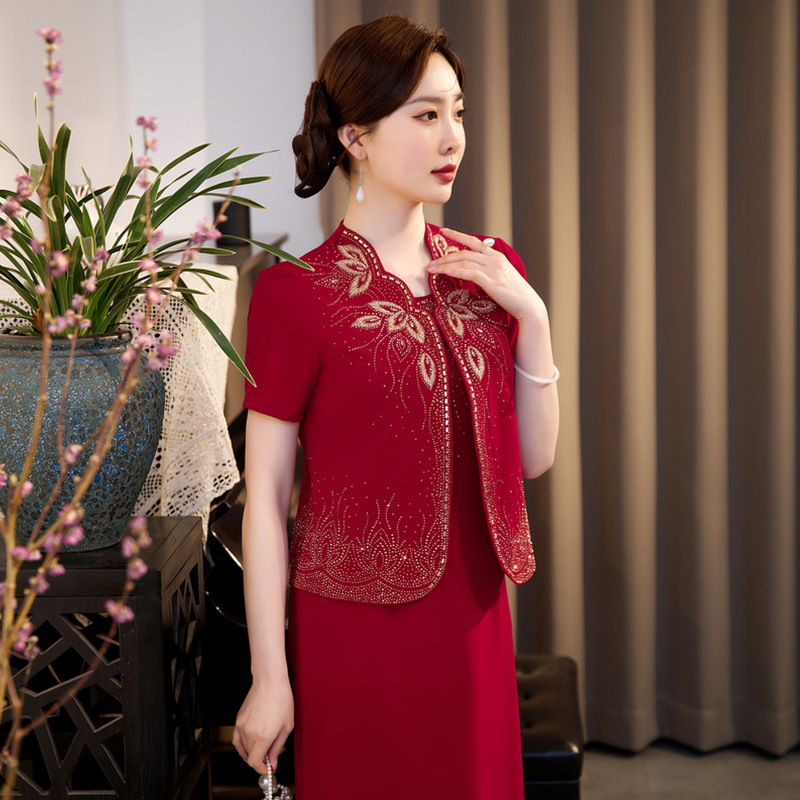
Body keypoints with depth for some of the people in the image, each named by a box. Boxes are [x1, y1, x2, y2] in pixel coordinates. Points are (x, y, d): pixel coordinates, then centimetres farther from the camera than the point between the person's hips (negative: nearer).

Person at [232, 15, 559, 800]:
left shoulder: (488, 271, 5)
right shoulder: (297, 294, -12)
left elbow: (533, 457, 7)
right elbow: (265, 498, -10)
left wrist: (531, 317, -6)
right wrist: (271, 677, -11)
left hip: (473, 616, 5)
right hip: (355, 623, -5)